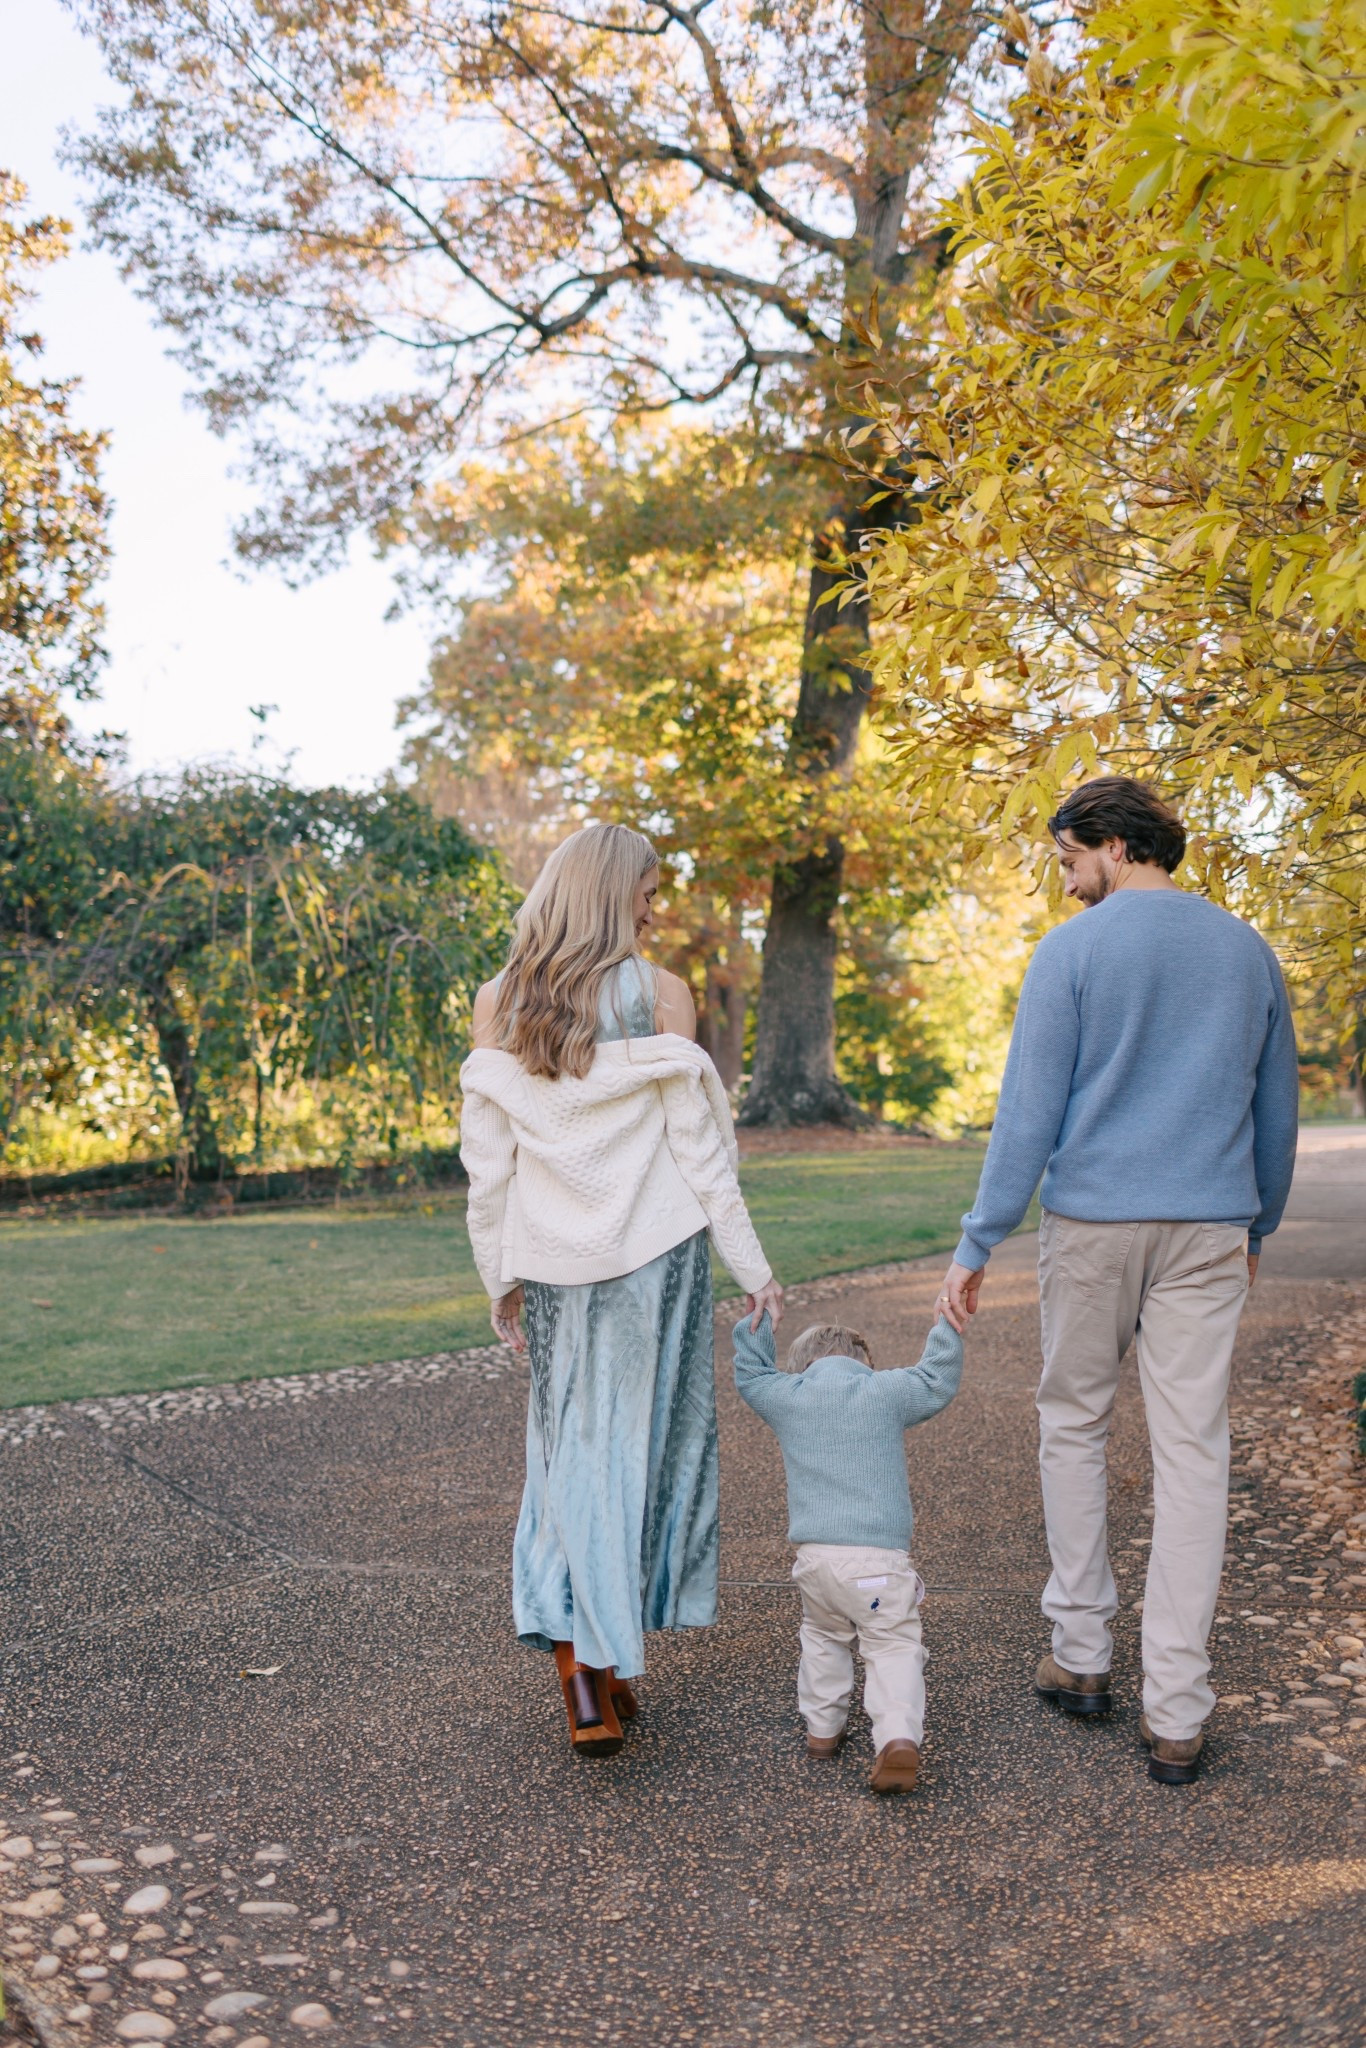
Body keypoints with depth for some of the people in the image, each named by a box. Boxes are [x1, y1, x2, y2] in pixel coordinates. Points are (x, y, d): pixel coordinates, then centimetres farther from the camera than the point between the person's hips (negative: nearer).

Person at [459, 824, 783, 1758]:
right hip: (655, 1250, -2)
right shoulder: (660, 994, -7)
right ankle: (610, 1658, 18)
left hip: (554, 1260, 2)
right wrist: (754, 1267, 0)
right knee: (641, 1443, 11)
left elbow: (488, 1161, 3)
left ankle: (583, 1661, 4)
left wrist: (502, 1275, 12)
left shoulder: (498, 1004, 2)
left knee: (570, 1444, 12)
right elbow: (695, 1146, -7)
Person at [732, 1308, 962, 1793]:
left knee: (823, 1637, 26)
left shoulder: (784, 1396, 9)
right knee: (894, 1647, 2)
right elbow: (939, 1379, 14)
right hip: (880, 1557, -3)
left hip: (814, 1554, 3)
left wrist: (756, 1319, 35)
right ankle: (899, 1737, -18)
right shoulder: (887, 1391, 3)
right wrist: (948, 1326, 24)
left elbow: (749, 1373, 28)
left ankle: (822, 1727, 32)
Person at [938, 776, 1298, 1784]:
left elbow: (1029, 1110, -10)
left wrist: (978, 1244, -6)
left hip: (1093, 1224, -3)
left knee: (1074, 1426, 15)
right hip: (1209, 1228, 3)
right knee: (1192, 1449, 3)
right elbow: (1277, 1108, 14)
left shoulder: (1073, 950, -6)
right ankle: (1175, 1712, 5)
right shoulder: (1248, 952, 8)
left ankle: (1083, 1654, 20)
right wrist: (1258, 1226, 26)